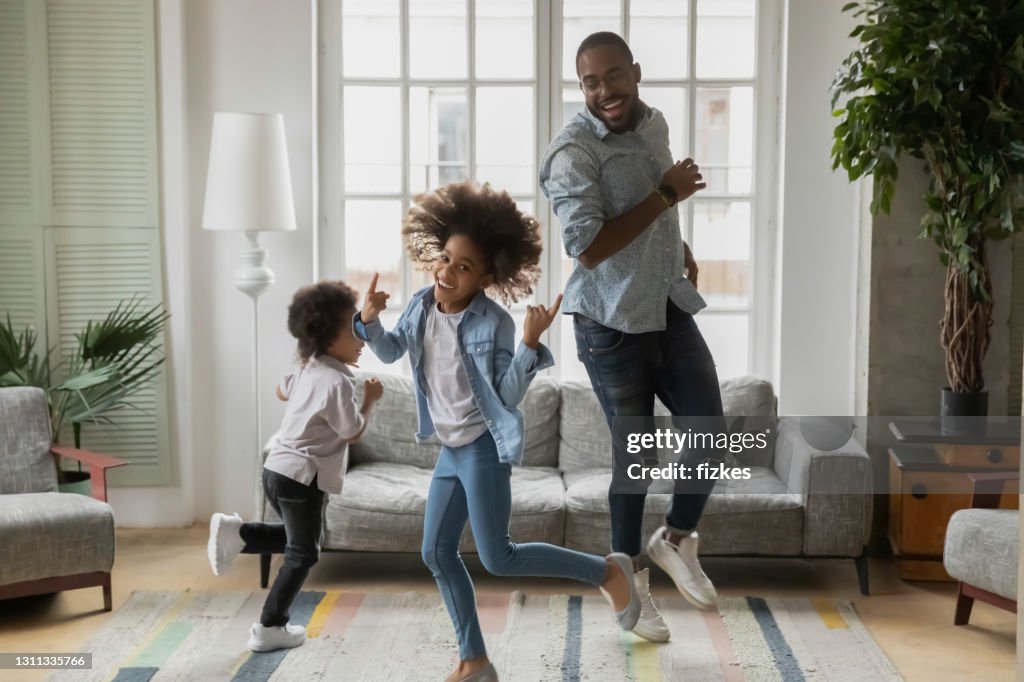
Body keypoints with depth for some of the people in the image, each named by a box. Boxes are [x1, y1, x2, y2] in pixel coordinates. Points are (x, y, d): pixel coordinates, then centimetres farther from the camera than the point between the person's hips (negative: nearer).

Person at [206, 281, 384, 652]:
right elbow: (353, 432, -10)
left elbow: (281, 390, 30)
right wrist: (370, 400, 3)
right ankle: (270, 629, 9)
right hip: (301, 476, -9)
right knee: (302, 554, 6)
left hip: (277, 468, 9)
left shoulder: (308, 370, 9)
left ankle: (236, 532, 9)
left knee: (294, 538, 27)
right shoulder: (338, 382, -18)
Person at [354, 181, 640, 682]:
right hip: (451, 449, 7)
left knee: (498, 559, -7)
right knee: (437, 554, 8)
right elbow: (390, 352, 16)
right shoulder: (421, 306, -1)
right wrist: (370, 319, -4)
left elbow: (510, 397, -18)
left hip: (484, 447, -7)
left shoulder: (494, 323, -19)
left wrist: (530, 343, -31)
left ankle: (608, 571, 12)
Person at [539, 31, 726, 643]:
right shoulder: (573, 152, -17)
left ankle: (677, 540, 27)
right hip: (612, 323, -6)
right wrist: (665, 195, -21)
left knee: (711, 434, 2)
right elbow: (588, 247, -26)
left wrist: (680, 249, 15)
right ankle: (629, 576, 24)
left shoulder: (654, 123, 8)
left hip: (671, 309, 6)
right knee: (633, 453, 4)